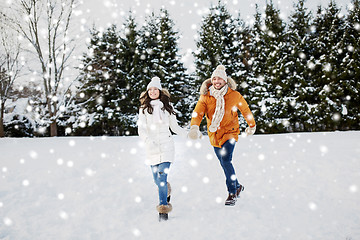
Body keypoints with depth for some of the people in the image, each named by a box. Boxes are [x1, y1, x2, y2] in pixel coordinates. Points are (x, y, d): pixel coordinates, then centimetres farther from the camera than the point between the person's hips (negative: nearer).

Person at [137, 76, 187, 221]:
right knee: (157, 179, 7)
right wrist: (148, 140, -21)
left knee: (162, 177, -15)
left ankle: (163, 209, -13)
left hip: (166, 146, -2)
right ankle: (167, 191, 41)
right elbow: (141, 129, -2)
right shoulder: (144, 109, 8)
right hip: (151, 148, 2)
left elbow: (175, 127, 16)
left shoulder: (167, 107, 10)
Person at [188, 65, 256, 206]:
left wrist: (252, 126, 22)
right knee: (224, 163, 13)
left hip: (229, 132, -3)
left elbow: (245, 110, 10)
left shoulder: (234, 95, -6)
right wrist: (194, 127, -37)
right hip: (214, 134, 4)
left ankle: (232, 192, -7)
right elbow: (198, 111, -17)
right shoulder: (205, 96, -4)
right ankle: (237, 186, 36)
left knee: (226, 160, -20)